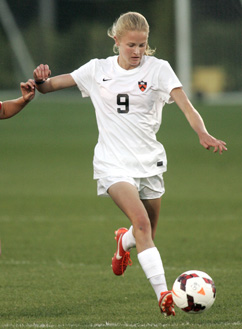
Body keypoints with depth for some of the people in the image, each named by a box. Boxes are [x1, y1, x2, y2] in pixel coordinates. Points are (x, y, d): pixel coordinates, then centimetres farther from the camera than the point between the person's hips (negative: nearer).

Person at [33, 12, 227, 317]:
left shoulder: (158, 69, -2)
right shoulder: (98, 70, 1)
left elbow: (186, 105, -13)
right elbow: (48, 86, 6)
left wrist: (203, 134, -32)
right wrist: (41, 80, -19)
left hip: (149, 160, 2)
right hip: (114, 163, -2)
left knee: (147, 234, 13)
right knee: (141, 221, -23)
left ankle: (124, 242, 50)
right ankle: (162, 294, -26)